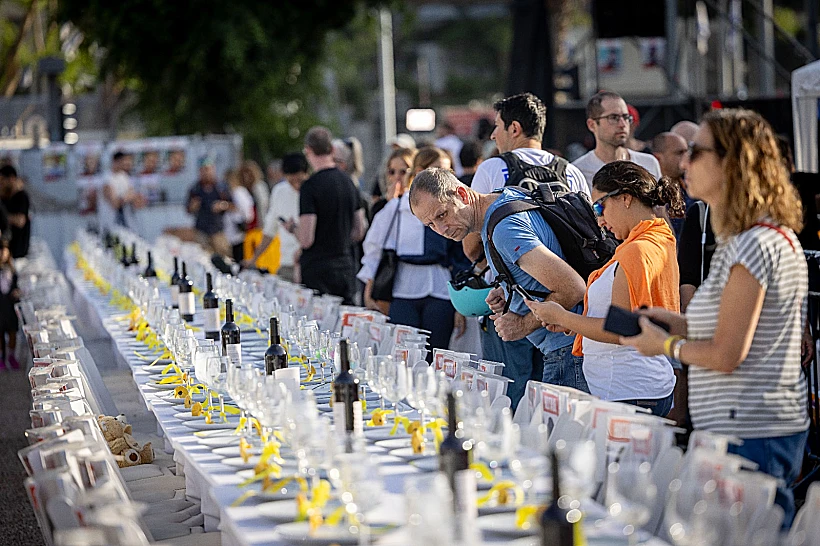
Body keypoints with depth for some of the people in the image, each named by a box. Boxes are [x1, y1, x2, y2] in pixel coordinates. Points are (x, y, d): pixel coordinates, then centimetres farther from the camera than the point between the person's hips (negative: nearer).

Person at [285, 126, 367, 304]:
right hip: (346, 268, 7)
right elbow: (359, 231, 15)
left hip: (318, 271, -6)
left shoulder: (310, 186, -14)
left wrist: (292, 227, 3)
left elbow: (306, 240, -16)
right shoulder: (348, 182, 8)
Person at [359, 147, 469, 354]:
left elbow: (462, 259, 10)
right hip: (403, 291, -1)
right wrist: (369, 296, 5)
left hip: (441, 292, 1)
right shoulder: (396, 207, 6)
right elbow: (374, 251, 10)